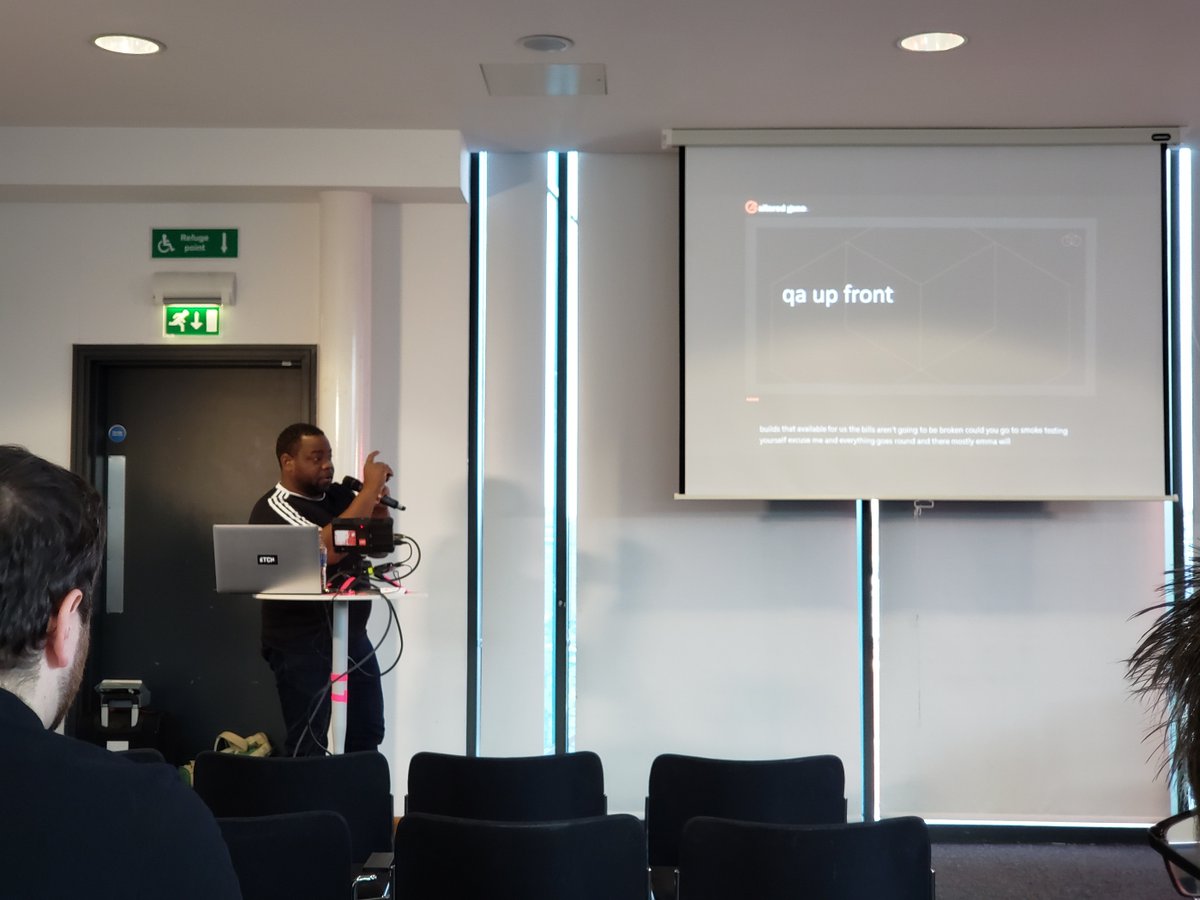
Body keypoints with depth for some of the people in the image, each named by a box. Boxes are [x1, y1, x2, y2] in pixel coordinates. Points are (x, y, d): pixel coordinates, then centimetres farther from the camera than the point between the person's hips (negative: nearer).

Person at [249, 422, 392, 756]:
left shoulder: (338, 495, 6)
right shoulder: (273, 508, -13)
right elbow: (328, 549, -28)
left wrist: (378, 502, -5)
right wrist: (370, 488, -22)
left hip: (352, 634, 7)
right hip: (301, 642, -6)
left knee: (368, 735, 11)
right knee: (307, 746, -1)